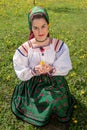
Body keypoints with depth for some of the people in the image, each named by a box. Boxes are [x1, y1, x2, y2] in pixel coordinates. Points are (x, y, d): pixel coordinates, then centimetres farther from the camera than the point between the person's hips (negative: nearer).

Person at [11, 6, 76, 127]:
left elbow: (65, 68, -11)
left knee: (64, 116, -2)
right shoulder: (24, 49, -14)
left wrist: (51, 70, -29)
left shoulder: (59, 45, -13)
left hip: (56, 83, 1)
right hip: (34, 85, -1)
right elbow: (21, 73, -8)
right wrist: (34, 71, -27)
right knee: (41, 119, -6)